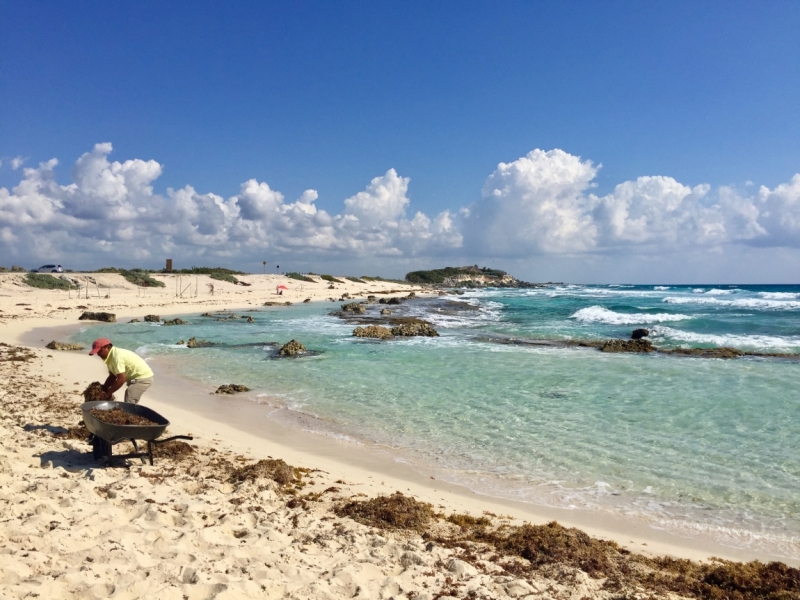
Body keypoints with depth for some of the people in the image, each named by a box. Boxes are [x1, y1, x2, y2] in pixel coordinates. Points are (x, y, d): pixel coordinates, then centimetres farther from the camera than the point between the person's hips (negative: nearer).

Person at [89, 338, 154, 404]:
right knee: (130, 404, 20)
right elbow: (112, 377, 13)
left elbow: (121, 380, -27)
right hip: (137, 377, 11)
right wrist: (103, 388, 1)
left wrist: (108, 393, -18)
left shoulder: (116, 356, -25)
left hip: (143, 378, -11)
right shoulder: (111, 356, 6)